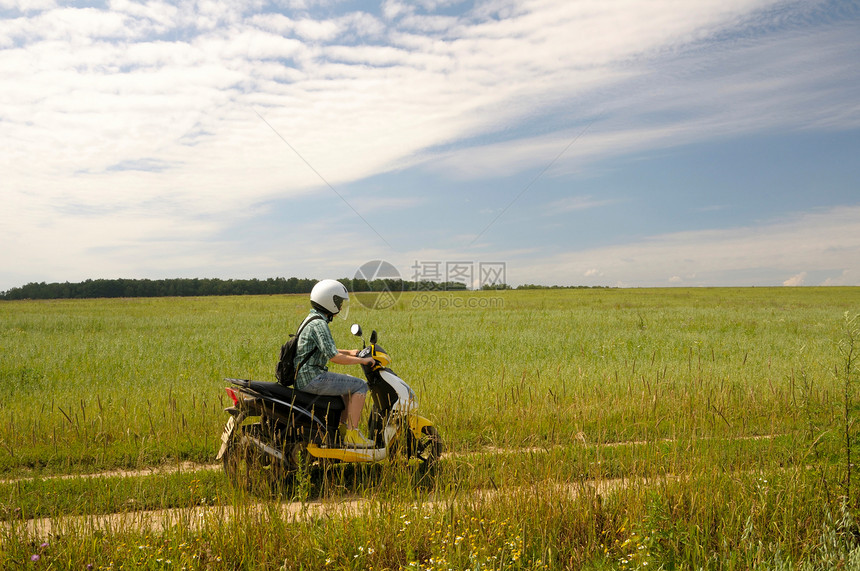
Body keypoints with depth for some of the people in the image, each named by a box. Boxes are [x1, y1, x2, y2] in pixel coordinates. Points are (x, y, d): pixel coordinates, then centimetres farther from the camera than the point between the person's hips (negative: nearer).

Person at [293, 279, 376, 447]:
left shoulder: (312, 318, 17)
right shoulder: (319, 324, -16)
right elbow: (333, 357, -24)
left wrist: (349, 352, 22)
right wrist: (362, 360, -15)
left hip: (303, 377, 11)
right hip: (312, 378, -11)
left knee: (350, 382, 25)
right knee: (360, 386, -9)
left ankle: (344, 426, 22)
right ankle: (351, 434, -9)